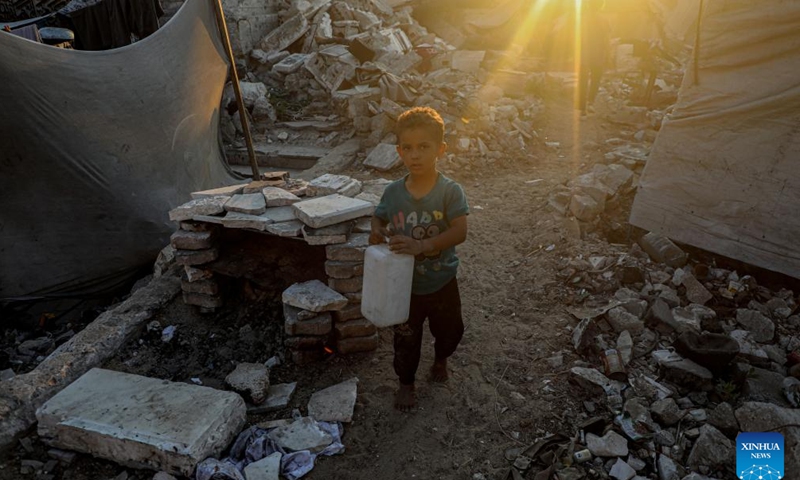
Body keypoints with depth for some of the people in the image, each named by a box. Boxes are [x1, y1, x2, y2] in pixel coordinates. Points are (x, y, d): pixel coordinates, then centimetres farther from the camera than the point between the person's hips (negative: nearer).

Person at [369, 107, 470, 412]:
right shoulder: (393, 192, -10)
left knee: (449, 330, 23)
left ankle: (440, 360, 56)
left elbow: (459, 232, -27)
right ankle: (406, 383, 42)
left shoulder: (450, 191, -19)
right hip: (405, 284, 1)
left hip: (441, 283, -1)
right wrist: (376, 233, -18)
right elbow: (379, 218, 5)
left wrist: (422, 245, -38)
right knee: (406, 338, 17)